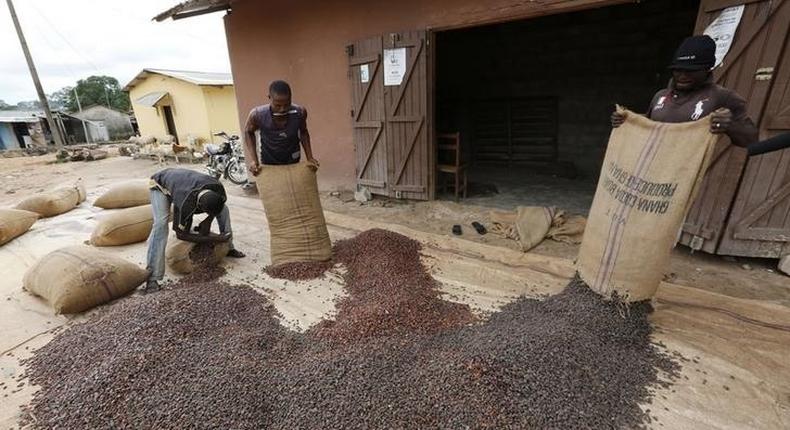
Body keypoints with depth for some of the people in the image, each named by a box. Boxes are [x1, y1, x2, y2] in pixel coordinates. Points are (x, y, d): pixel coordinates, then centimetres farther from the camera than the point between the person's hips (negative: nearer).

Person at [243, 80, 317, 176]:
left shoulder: (300, 112, -25)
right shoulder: (258, 114, -28)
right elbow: (248, 132, -6)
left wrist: (309, 157, -10)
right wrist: (253, 160, -16)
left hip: (293, 162, 1)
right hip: (269, 164, -1)